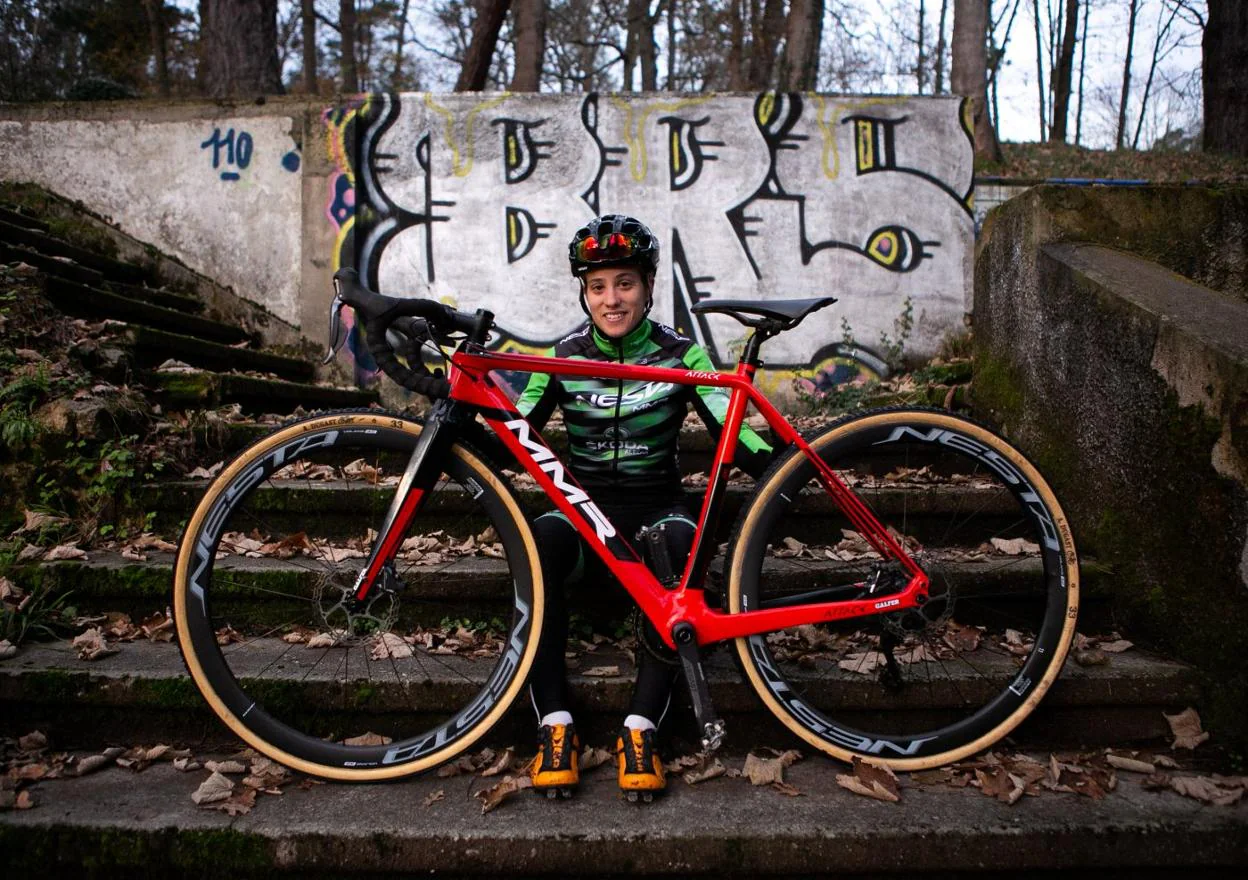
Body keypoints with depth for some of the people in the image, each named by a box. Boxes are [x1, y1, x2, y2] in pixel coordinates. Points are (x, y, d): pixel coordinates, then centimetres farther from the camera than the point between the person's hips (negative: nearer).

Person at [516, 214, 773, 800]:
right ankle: (554, 724, -25)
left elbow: (731, 430, -10)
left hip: (653, 512, -1)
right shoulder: (564, 356, 4)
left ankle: (640, 728, -28)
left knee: (678, 541, -37)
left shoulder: (680, 355, 0)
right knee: (542, 538, -34)